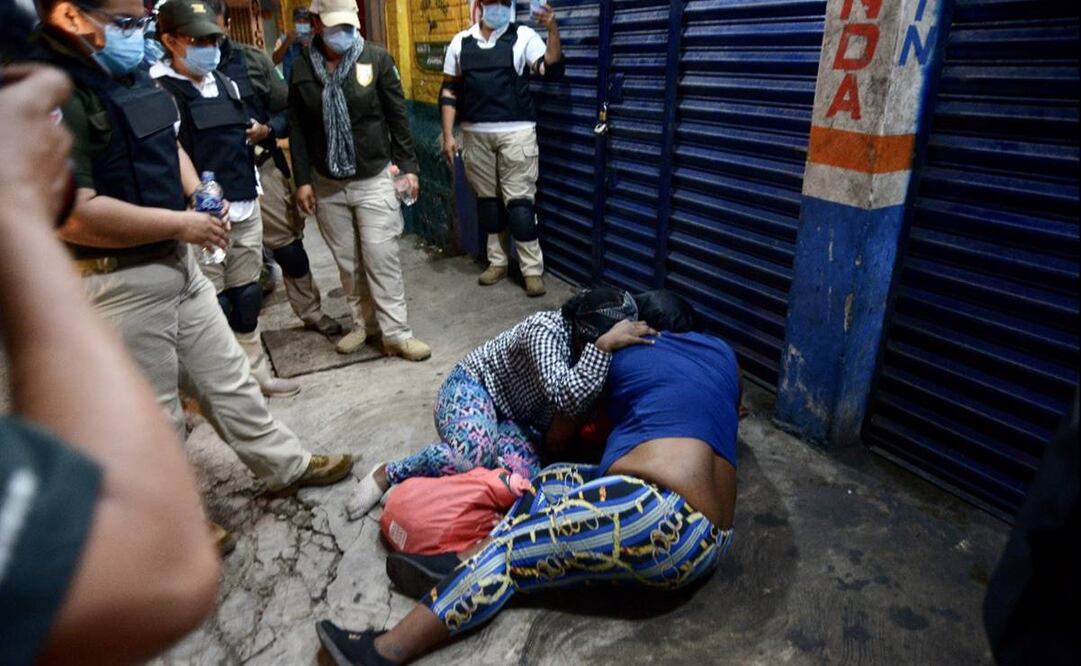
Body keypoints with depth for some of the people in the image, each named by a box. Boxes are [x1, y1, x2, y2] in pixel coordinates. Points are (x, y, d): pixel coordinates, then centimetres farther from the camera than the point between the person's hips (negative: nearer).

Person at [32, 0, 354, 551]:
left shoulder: (131, 76, 9)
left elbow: (168, 144, 24)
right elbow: (72, 214, -29)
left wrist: (196, 191, 5)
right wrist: (184, 224, -20)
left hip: (175, 262, 9)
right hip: (118, 282, -9)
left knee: (227, 375, 18)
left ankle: (284, 464, 34)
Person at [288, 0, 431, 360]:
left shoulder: (377, 58, -5)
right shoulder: (302, 67, 2)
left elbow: (397, 115, -1)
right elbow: (297, 128, 5)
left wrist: (408, 166, -4)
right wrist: (303, 180, 1)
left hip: (374, 180, -3)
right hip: (327, 184, 3)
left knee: (381, 257, -5)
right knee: (347, 261, 10)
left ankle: (396, 334, 3)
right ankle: (364, 323, 25)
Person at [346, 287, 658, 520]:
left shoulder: (587, 347, -7)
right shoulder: (545, 330, -30)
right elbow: (568, 399, -41)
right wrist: (604, 345, -44)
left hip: (518, 419, 6)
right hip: (474, 385, -6)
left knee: (522, 474, -26)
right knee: (473, 454, -38)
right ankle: (388, 474, -12)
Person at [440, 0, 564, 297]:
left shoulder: (524, 37, 1)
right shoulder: (461, 41, 10)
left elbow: (551, 71, -11)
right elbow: (449, 91, 11)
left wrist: (553, 30, -22)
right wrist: (448, 135, 4)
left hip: (516, 133, -3)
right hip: (475, 135, 4)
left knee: (519, 202, -5)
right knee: (487, 201, 10)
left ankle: (533, 269, 3)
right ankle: (497, 262, 23)